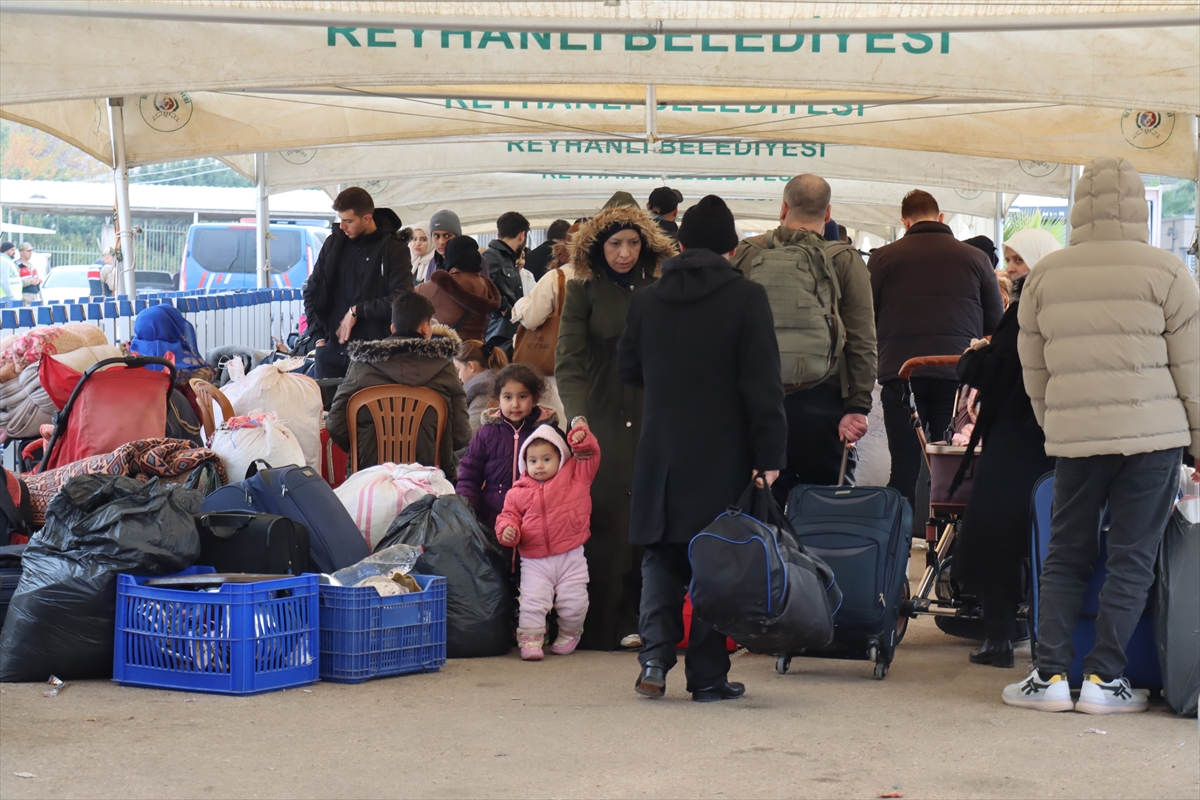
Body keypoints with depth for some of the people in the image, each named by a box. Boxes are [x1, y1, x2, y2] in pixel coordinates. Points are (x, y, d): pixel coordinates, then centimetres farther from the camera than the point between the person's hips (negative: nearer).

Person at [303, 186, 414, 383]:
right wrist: (319, 336, 5)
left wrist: (357, 311, -11)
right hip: (331, 350, 4)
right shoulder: (334, 243, 10)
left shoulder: (394, 248, -3)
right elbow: (312, 292, 16)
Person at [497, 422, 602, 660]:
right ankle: (530, 640, 1)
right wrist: (507, 529, -11)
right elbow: (509, 514, 10)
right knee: (532, 602, -11)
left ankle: (569, 635, 29)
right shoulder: (518, 493, 5)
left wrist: (582, 441, -9)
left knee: (574, 604, 3)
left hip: (571, 558, 0)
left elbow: (590, 458, 9)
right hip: (535, 562, 0)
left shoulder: (573, 476, 6)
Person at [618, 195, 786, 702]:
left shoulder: (646, 300, 1)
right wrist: (769, 456, -7)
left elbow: (628, 370, 12)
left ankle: (655, 656, -2)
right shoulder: (746, 298, -8)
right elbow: (763, 384, -10)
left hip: (660, 454, 2)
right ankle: (708, 675, 7)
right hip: (723, 456, -2)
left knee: (661, 555, 14)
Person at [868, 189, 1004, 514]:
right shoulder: (975, 258, 7)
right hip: (957, 374, 1)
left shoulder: (884, 258, 5)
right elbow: (996, 325, 10)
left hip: (901, 371, 0)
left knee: (905, 467, 3)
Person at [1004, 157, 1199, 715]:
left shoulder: (1043, 276, 6)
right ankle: (1104, 677, 3)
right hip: (1153, 436, -2)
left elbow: (1033, 371, 11)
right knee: (1132, 559, 4)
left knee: (1065, 556, 11)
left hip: (1074, 438, 3)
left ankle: (1049, 674, 4)